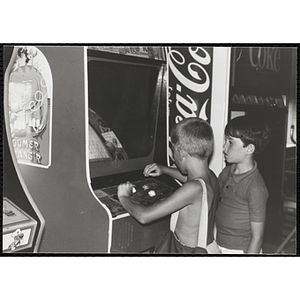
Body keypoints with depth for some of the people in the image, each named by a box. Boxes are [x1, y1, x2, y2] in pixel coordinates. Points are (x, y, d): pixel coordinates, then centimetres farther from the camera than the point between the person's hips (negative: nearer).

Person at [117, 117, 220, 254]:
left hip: (189, 250, -8)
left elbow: (144, 216, -27)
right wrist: (165, 169, 29)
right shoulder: (211, 176, -4)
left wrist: (124, 198, -9)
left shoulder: (194, 189, -29)